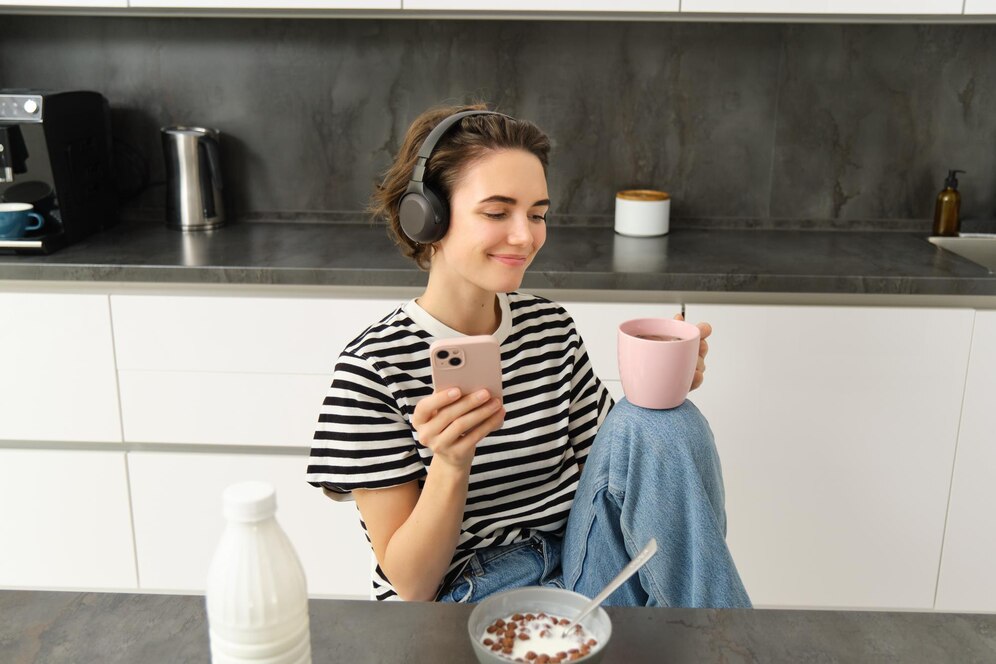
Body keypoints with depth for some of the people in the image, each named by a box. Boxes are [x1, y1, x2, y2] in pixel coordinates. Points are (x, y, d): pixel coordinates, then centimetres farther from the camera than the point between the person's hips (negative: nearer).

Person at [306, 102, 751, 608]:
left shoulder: (551, 327, 4)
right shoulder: (374, 367, -13)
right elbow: (410, 584, -11)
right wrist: (450, 465, -29)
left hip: (573, 563, 6)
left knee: (665, 422, -18)